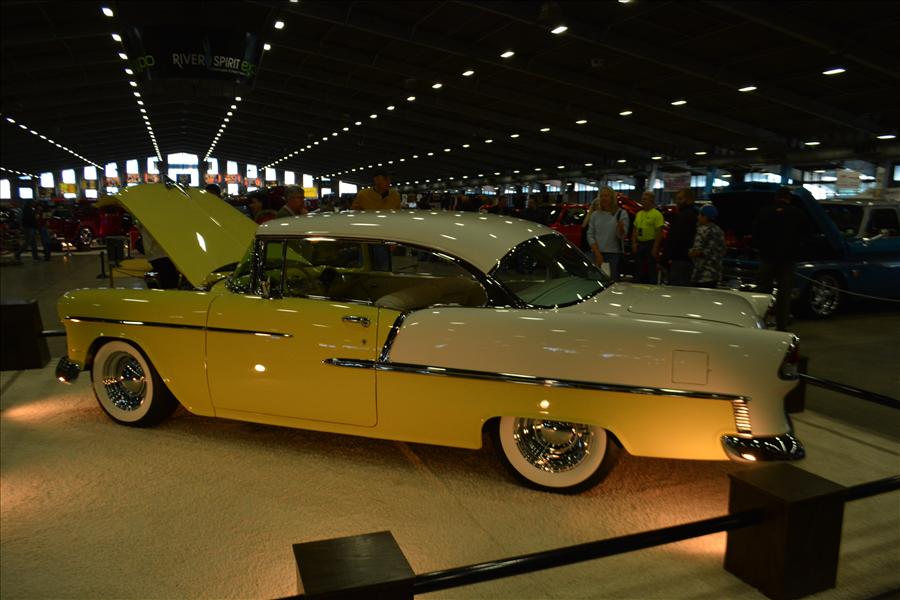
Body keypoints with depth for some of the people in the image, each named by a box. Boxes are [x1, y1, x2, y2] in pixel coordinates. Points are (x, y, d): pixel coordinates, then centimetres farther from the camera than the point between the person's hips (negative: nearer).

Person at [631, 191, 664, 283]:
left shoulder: (657, 214, -9)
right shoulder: (639, 214, 14)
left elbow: (659, 232, -13)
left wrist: (655, 248, -18)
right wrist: (634, 243, 6)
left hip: (650, 244, -7)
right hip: (639, 244, 7)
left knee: (651, 271, -3)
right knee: (640, 271, 13)